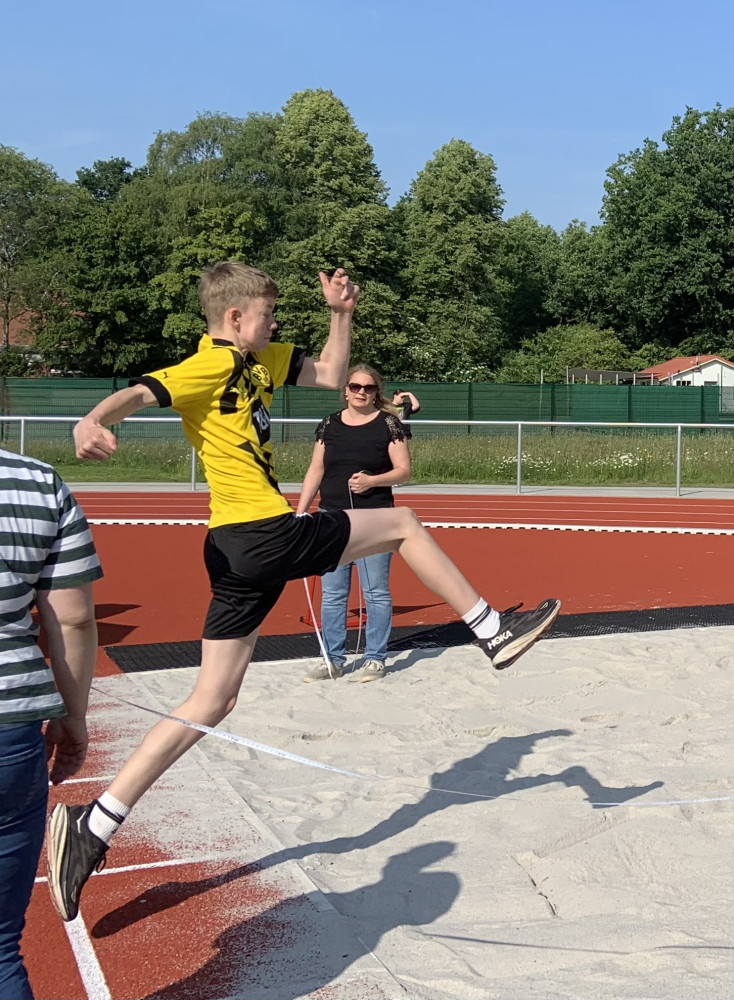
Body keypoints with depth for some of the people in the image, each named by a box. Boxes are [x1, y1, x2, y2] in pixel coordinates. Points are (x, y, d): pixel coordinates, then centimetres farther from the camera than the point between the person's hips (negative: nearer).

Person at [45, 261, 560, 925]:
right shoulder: (207, 368, -10)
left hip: (239, 549, 9)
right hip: (267, 534, -9)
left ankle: (92, 827, 8)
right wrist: (92, 422, -47)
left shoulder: (260, 362, 18)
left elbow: (331, 376, 28)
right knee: (403, 524, 9)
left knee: (212, 705, 8)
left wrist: (342, 314, 15)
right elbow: (138, 394, -27)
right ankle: (494, 630, 22)